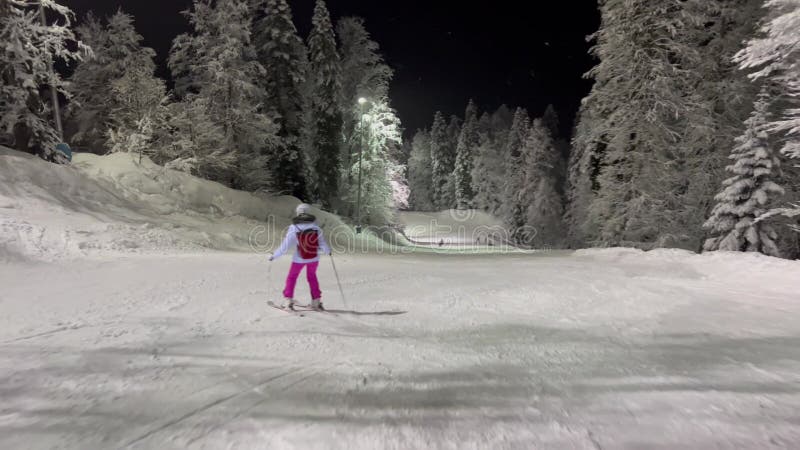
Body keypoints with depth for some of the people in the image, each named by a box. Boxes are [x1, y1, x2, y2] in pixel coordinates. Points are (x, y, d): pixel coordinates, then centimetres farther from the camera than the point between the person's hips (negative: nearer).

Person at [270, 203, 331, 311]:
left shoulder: (294, 228, -16)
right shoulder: (315, 227, -10)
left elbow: (285, 246, -14)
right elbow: (323, 244, -4)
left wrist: (274, 256, -2)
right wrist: (328, 251, 16)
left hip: (299, 259, -2)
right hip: (314, 258, 3)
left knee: (292, 277, 19)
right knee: (312, 277, 23)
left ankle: (288, 300, 18)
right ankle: (316, 301, 24)